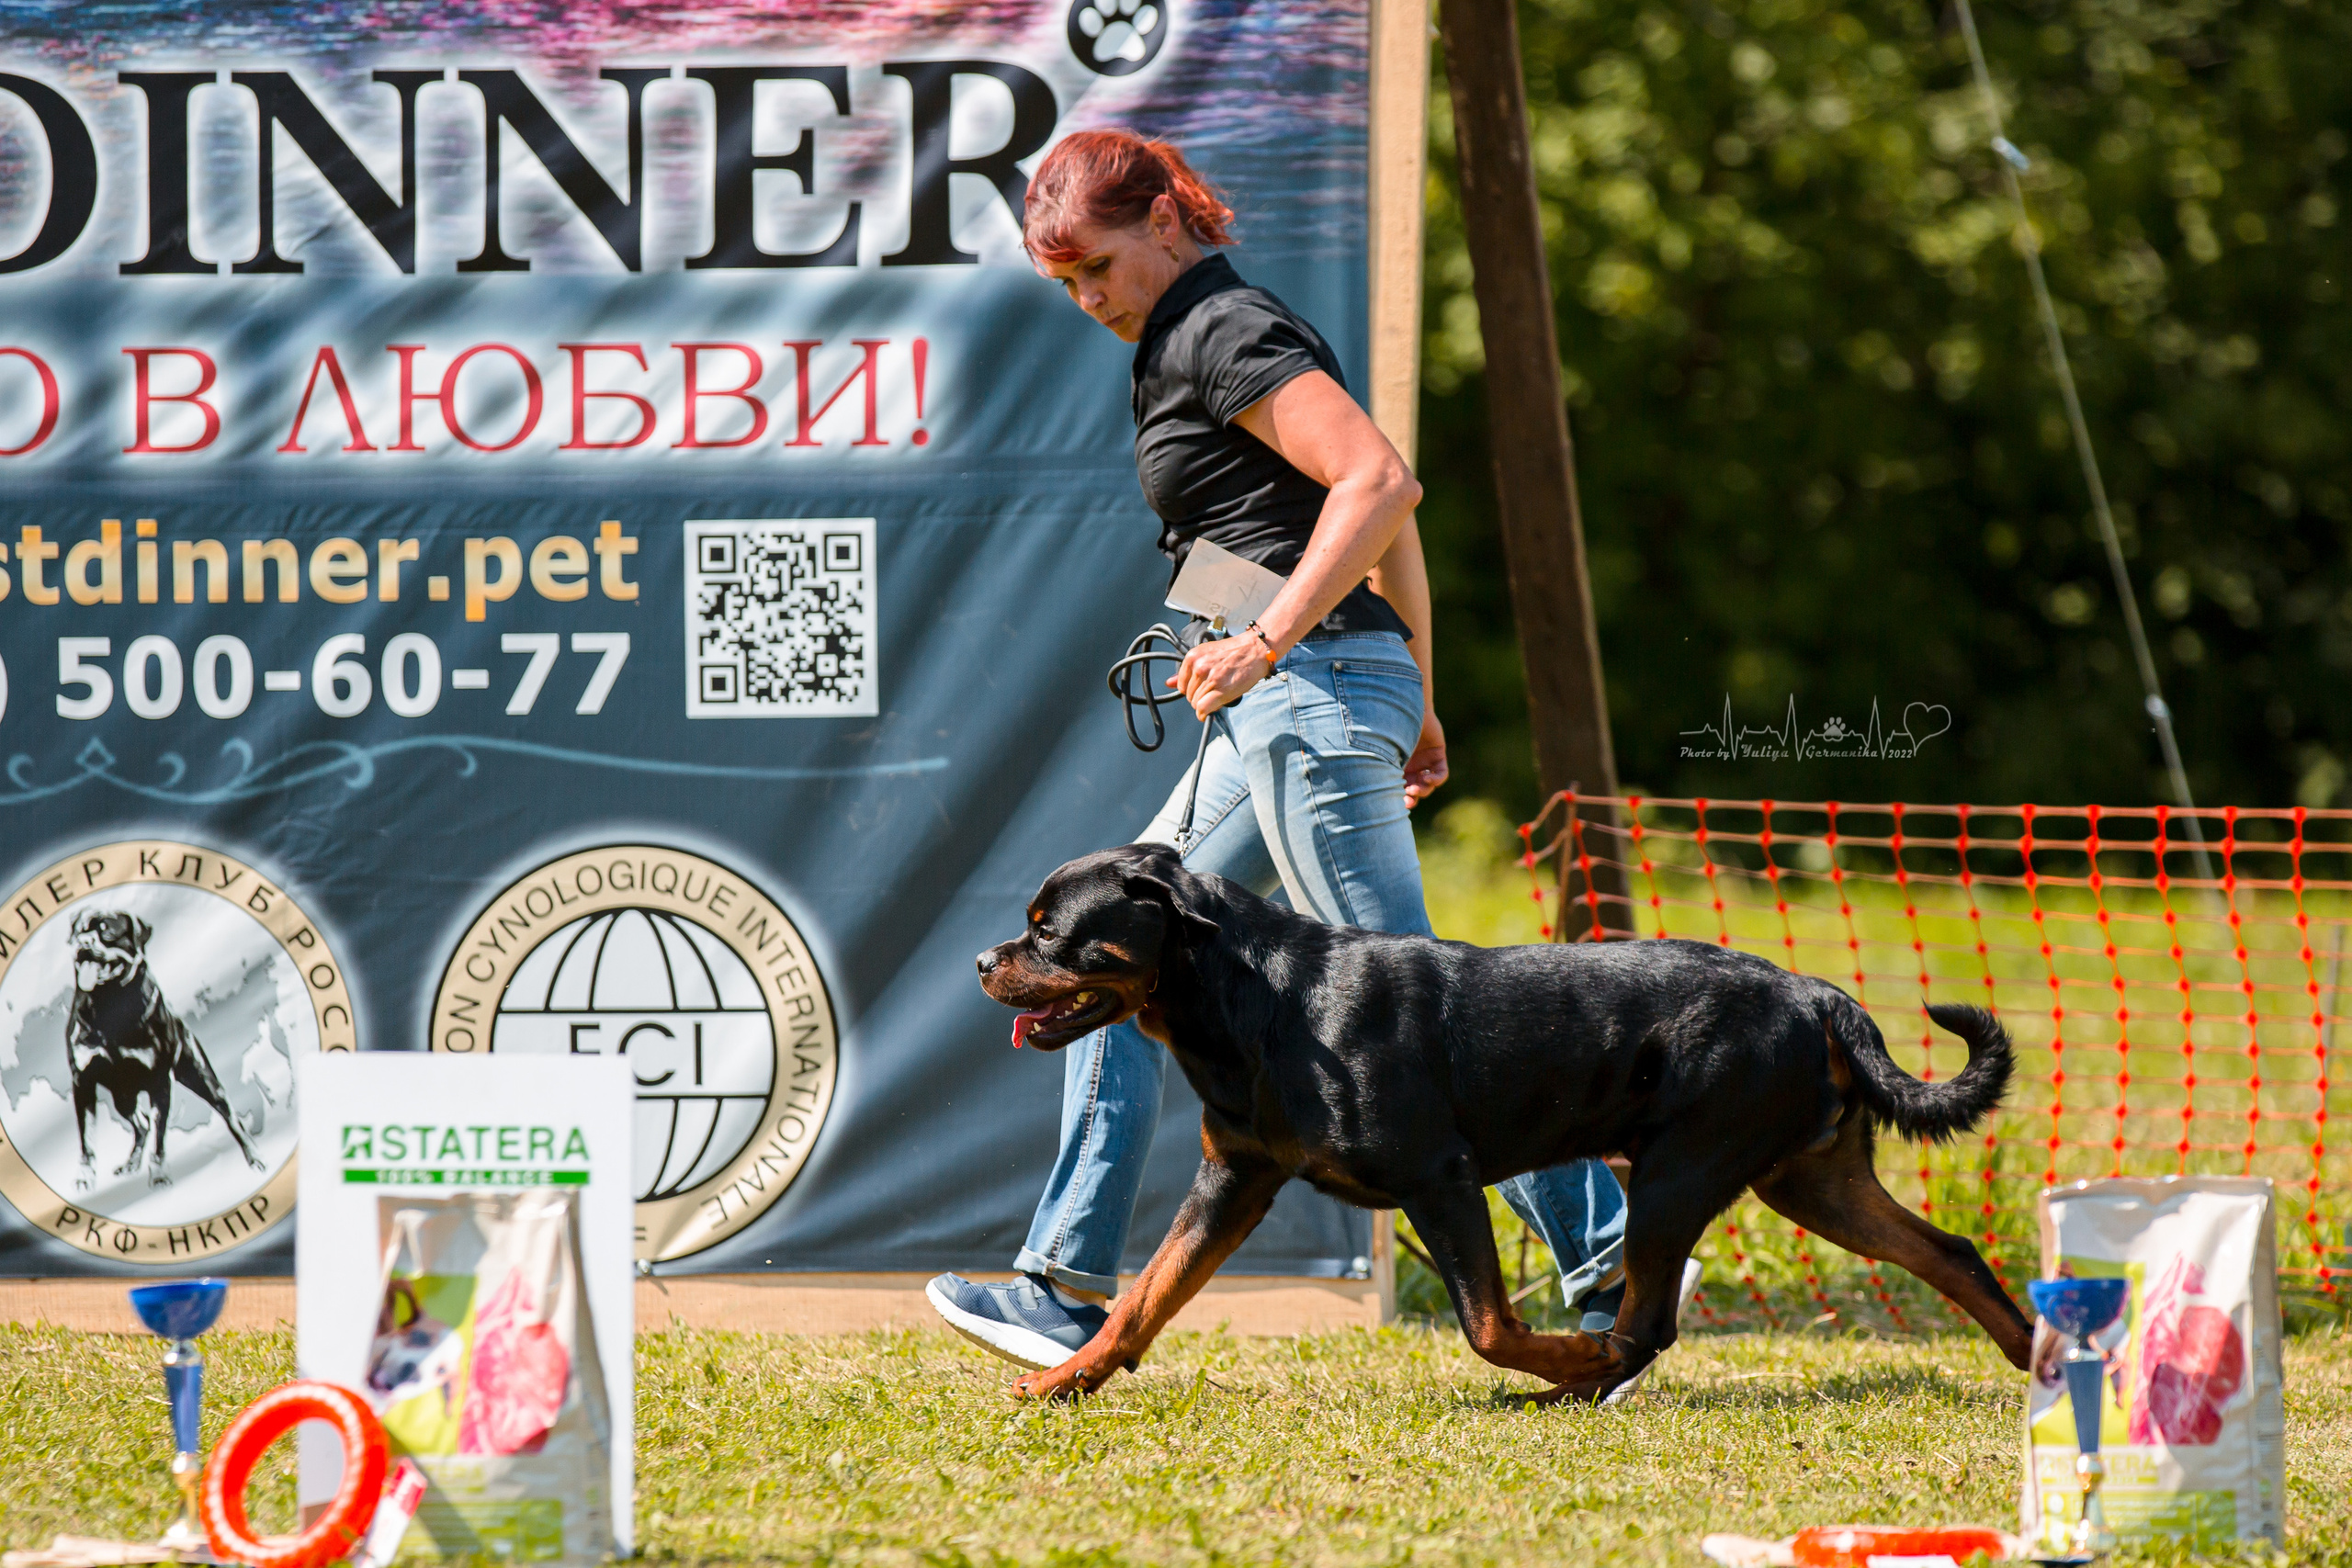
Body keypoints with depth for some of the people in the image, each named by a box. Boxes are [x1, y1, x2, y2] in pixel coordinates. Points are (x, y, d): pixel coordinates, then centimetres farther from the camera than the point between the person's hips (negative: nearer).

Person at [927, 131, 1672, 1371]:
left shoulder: (1222, 333, -9)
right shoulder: (1195, 343, 20)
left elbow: (1379, 482, -22)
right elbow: (1388, 518, 23)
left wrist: (1267, 642, -24)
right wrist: (1417, 702, 23)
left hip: (1314, 686, -11)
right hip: (1284, 710, 11)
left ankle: (1611, 1259, -8)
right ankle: (1070, 1290, 10)